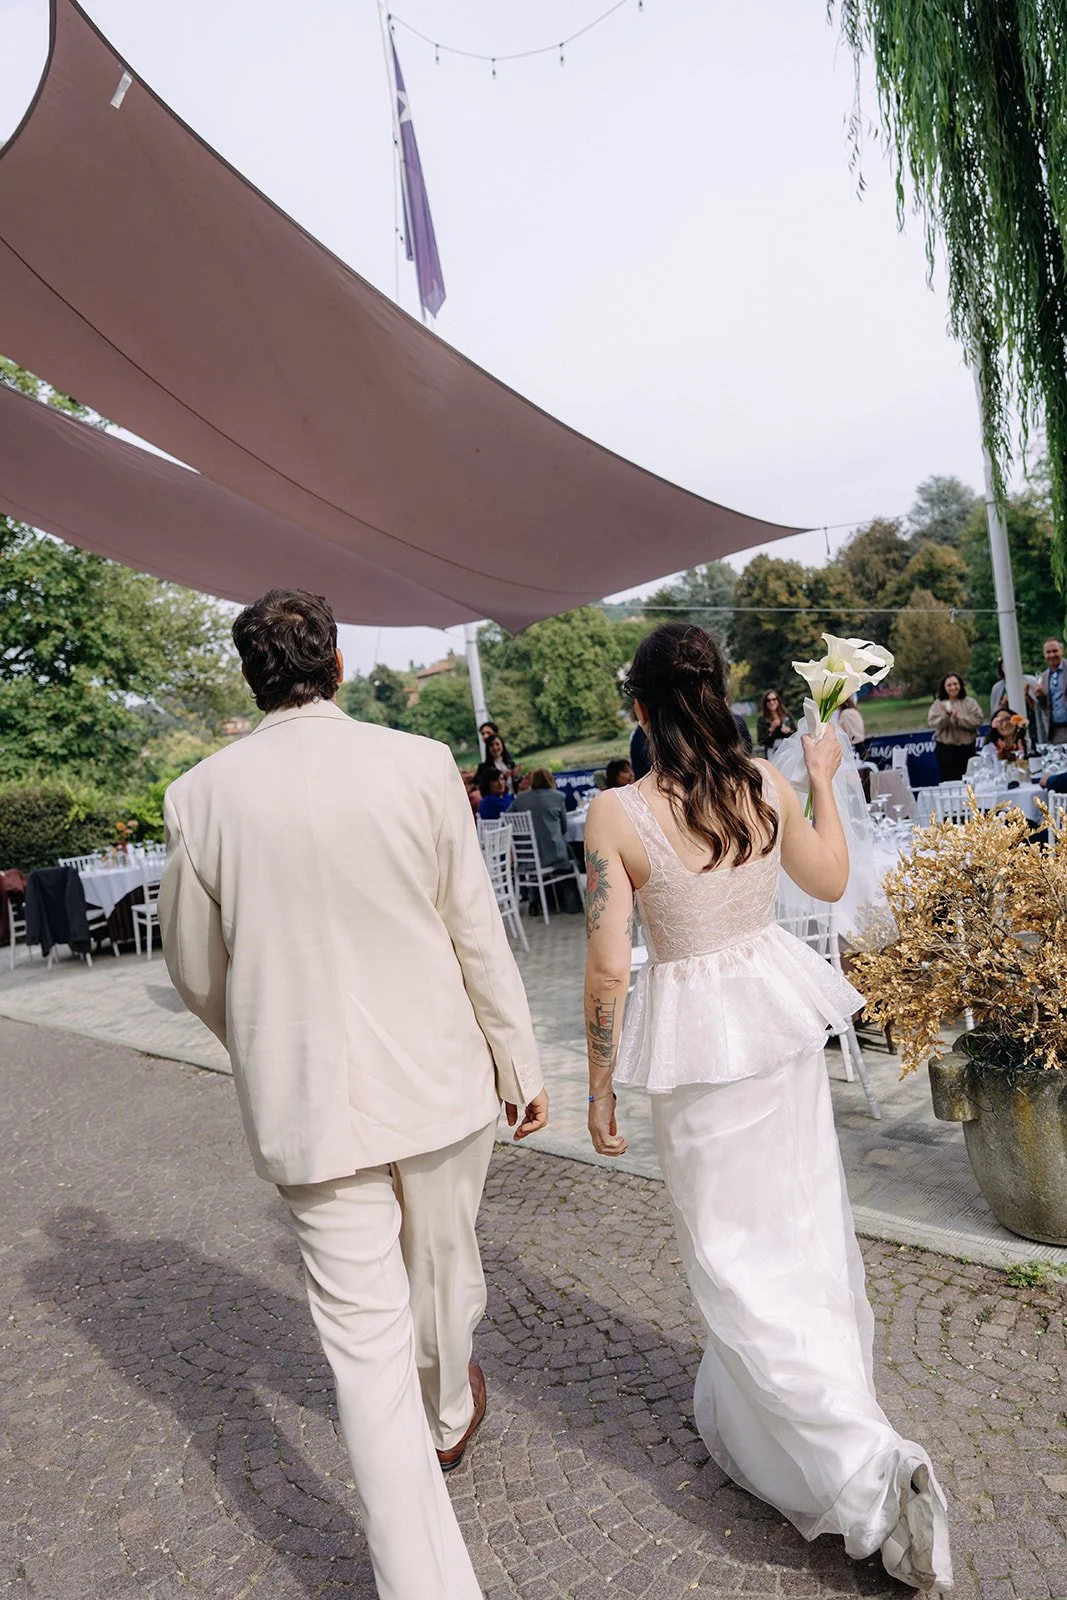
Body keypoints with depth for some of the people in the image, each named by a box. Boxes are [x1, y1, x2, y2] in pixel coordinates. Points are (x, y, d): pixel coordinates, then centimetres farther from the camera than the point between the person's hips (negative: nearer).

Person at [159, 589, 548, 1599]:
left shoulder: (201, 797, -8)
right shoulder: (420, 764, -12)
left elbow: (196, 969, 4)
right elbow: (476, 934, -7)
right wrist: (519, 1062, 5)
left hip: (304, 1099, -1)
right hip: (436, 1078, 1)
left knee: (365, 1335, 10)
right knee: (442, 1268, 26)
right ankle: (447, 1415, 55)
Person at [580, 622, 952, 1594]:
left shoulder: (616, 816, -19)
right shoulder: (769, 785, -6)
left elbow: (608, 969, -18)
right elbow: (831, 880, 10)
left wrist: (599, 1089, -5)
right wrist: (825, 780, 24)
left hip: (695, 1035, -5)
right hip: (783, 1011, 6)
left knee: (735, 1258, 11)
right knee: (803, 1228, 24)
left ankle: (870, 1464, 7)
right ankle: (825, 1399, 48)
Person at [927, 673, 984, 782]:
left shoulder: (970, 702, 6)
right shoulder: (938, 704, 6)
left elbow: (977, 720, -6)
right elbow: (933, 722, -6)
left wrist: (958, 719, -14)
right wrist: (947, 717, -20)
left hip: (967, 747, 1)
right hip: (945, 748, -1)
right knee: (949, 780, -2)